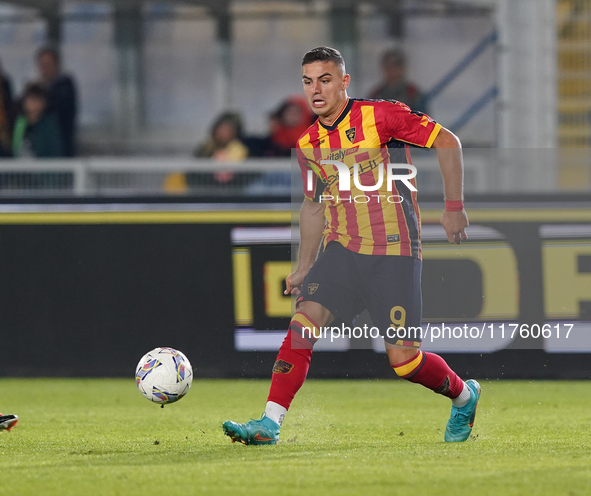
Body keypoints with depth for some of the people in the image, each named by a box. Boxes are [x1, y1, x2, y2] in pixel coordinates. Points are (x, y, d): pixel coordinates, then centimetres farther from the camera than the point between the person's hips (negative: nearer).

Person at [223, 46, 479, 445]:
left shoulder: (379, 116, -10)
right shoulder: (308, 144, 8)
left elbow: (447, 142, -5)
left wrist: (454, 208, -8)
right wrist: (304, 267, 21)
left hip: (394, 252, -5)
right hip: (342, 249, 5)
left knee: (404, 361, -5)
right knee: (303, 324, -16)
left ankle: (464, 395, 24)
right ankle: (270, 424, -16)